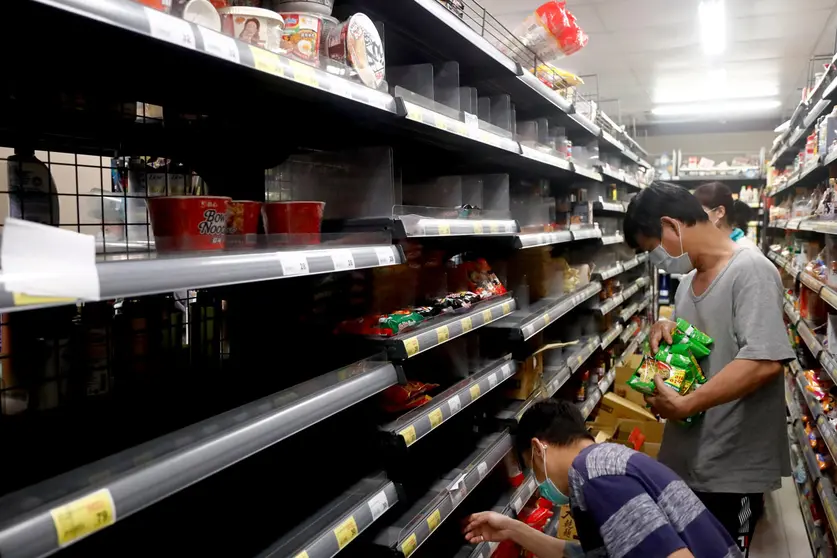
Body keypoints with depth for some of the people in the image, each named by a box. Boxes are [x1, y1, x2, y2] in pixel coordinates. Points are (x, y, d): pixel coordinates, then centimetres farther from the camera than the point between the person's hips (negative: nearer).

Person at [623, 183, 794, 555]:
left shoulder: (750, 270, -18)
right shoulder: (689, 279, 10)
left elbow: (765, 362, -28)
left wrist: (684, 405, -26)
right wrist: (665, 331, -2)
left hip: (732, 465, -8)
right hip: (688, 455, 8)